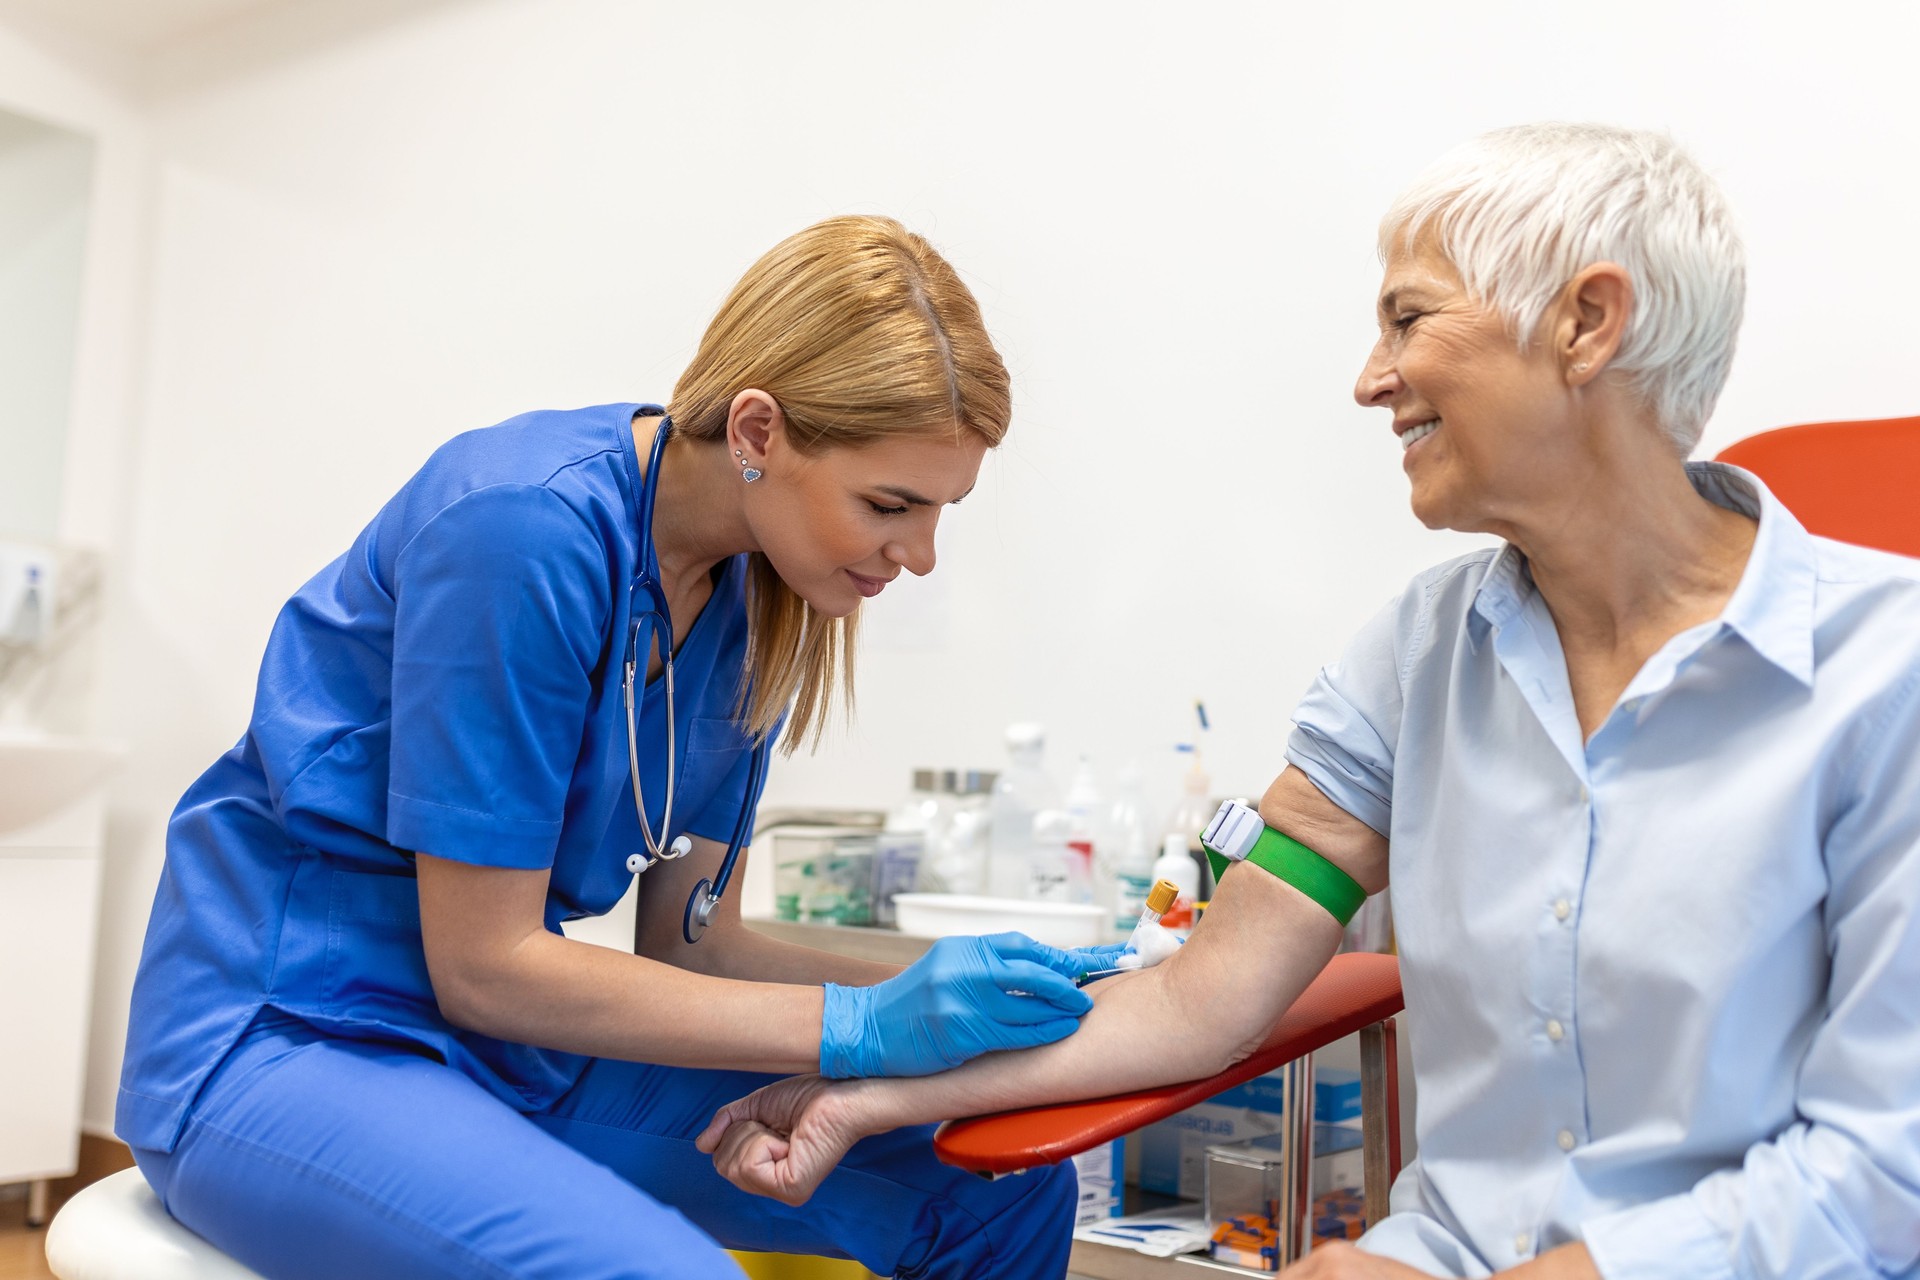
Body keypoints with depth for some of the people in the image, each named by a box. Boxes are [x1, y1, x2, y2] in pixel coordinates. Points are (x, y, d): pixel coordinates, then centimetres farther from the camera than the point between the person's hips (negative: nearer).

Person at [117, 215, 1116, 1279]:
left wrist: (930, 997, -11)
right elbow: (481, 967, -20)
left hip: (507, 1044, 7)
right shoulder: (524, 526, -23)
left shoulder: (752, 603, 0)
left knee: (1006, 1194, -6)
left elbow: (686, 938, 3)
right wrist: (861, 1024, -22)